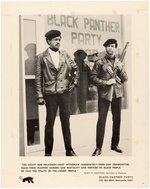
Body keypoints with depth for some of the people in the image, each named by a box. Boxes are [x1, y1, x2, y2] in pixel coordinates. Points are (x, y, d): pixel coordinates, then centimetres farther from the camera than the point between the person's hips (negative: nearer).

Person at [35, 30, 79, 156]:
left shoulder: (64, 54, 8)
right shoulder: (42, 57, -1)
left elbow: (75, 68, 16)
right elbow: (38, 78, -2)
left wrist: (74, 82, 5)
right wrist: (40, 96, -6)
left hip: (65, 92, 3)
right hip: (50, 94, -2)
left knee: (66, 121, 8)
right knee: (50, 123, 2)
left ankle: (69, 149, 18)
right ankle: (48, 152, 13)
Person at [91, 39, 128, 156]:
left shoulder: (119, 63, 11)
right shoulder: (100, 62, 0)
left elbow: (125, 79, 8)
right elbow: (93, 78, -3)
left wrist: (120, 69, -8)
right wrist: (105, 82, -14)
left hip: (117, 94, 4)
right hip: (104, 94, -4)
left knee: (117, 120, 10)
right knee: (101, 120, -7)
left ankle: (115, 144, 25)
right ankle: (99, 148, -1)